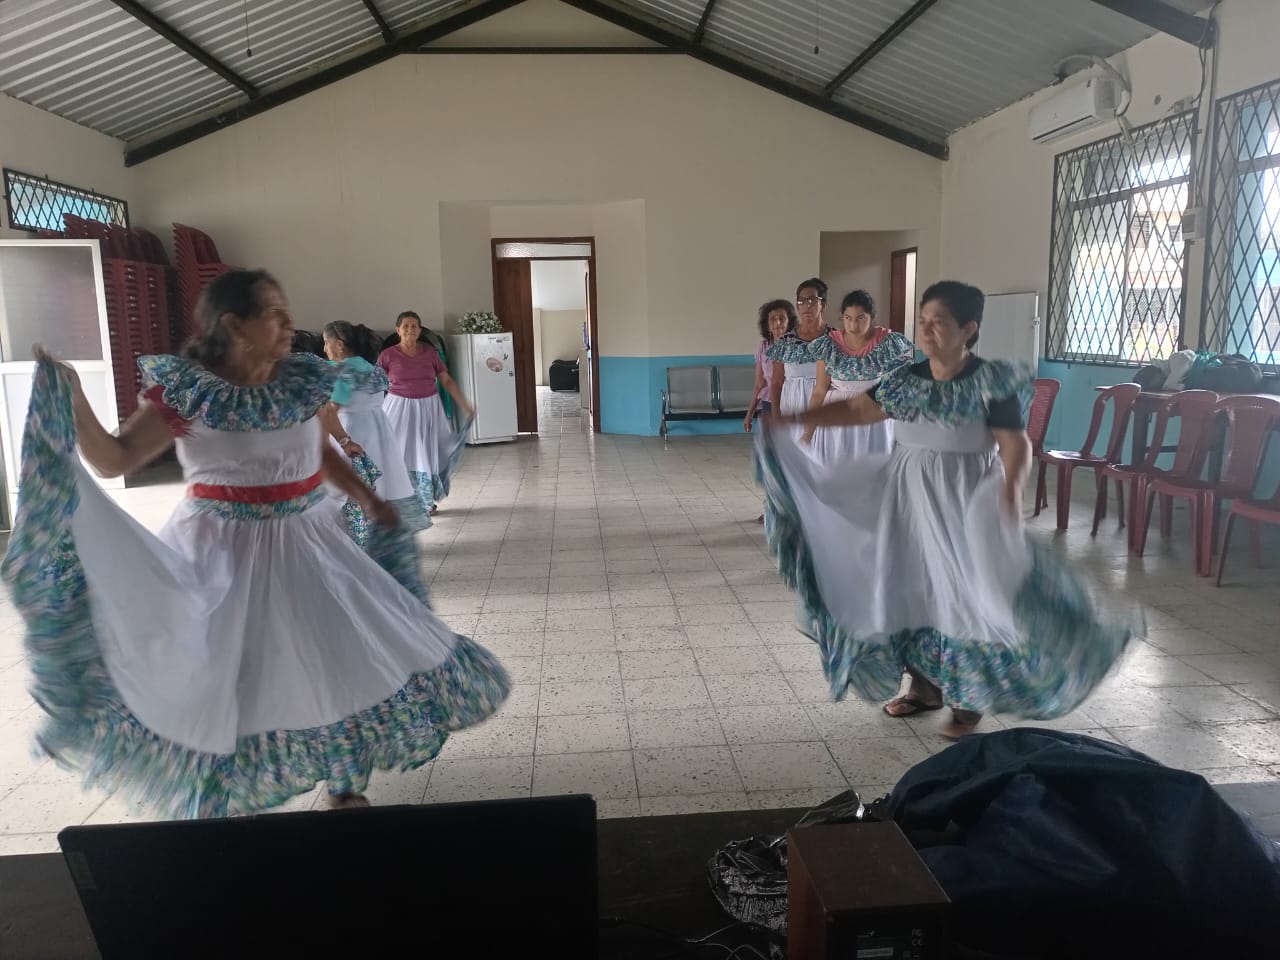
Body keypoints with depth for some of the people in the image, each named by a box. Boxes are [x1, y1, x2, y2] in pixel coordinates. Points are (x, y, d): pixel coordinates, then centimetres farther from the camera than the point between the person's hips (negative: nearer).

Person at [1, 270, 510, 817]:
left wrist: (366, 498, 9)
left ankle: (347, 785, 31)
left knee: (351, 658, 9)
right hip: (225, 551, -5)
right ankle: (220, 800, 33)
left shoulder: (299, 381, -1)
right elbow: (113, 460, -12)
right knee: (221, 678, 8)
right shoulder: (186, 393, -14)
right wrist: (71, 398, -25)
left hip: (307, 543, 5)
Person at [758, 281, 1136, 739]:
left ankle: (967, 699, 14)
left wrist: (1011, 489, -33)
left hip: (966, 499, -5)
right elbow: (858, 410, 10)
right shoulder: (905, 379, 4)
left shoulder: (991, 383, -11)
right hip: (909, 493, 6)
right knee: (909, 588, 10)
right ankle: (924, 685, 27)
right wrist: (794, 418, 4)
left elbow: (1015, 444, -14)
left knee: (964, 592, -3)